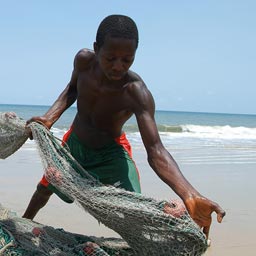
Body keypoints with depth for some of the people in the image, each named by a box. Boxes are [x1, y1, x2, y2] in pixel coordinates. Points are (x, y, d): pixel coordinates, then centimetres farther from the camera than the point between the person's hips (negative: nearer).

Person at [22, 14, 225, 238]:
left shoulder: (136, 92, -38)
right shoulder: (84, 60, -26)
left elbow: (155, 150, -47)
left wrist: (190, 196, -62)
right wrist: (49, 118, -18)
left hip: (110, 152, -4)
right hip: (74, 142, 5)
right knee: (45, 187, 26)